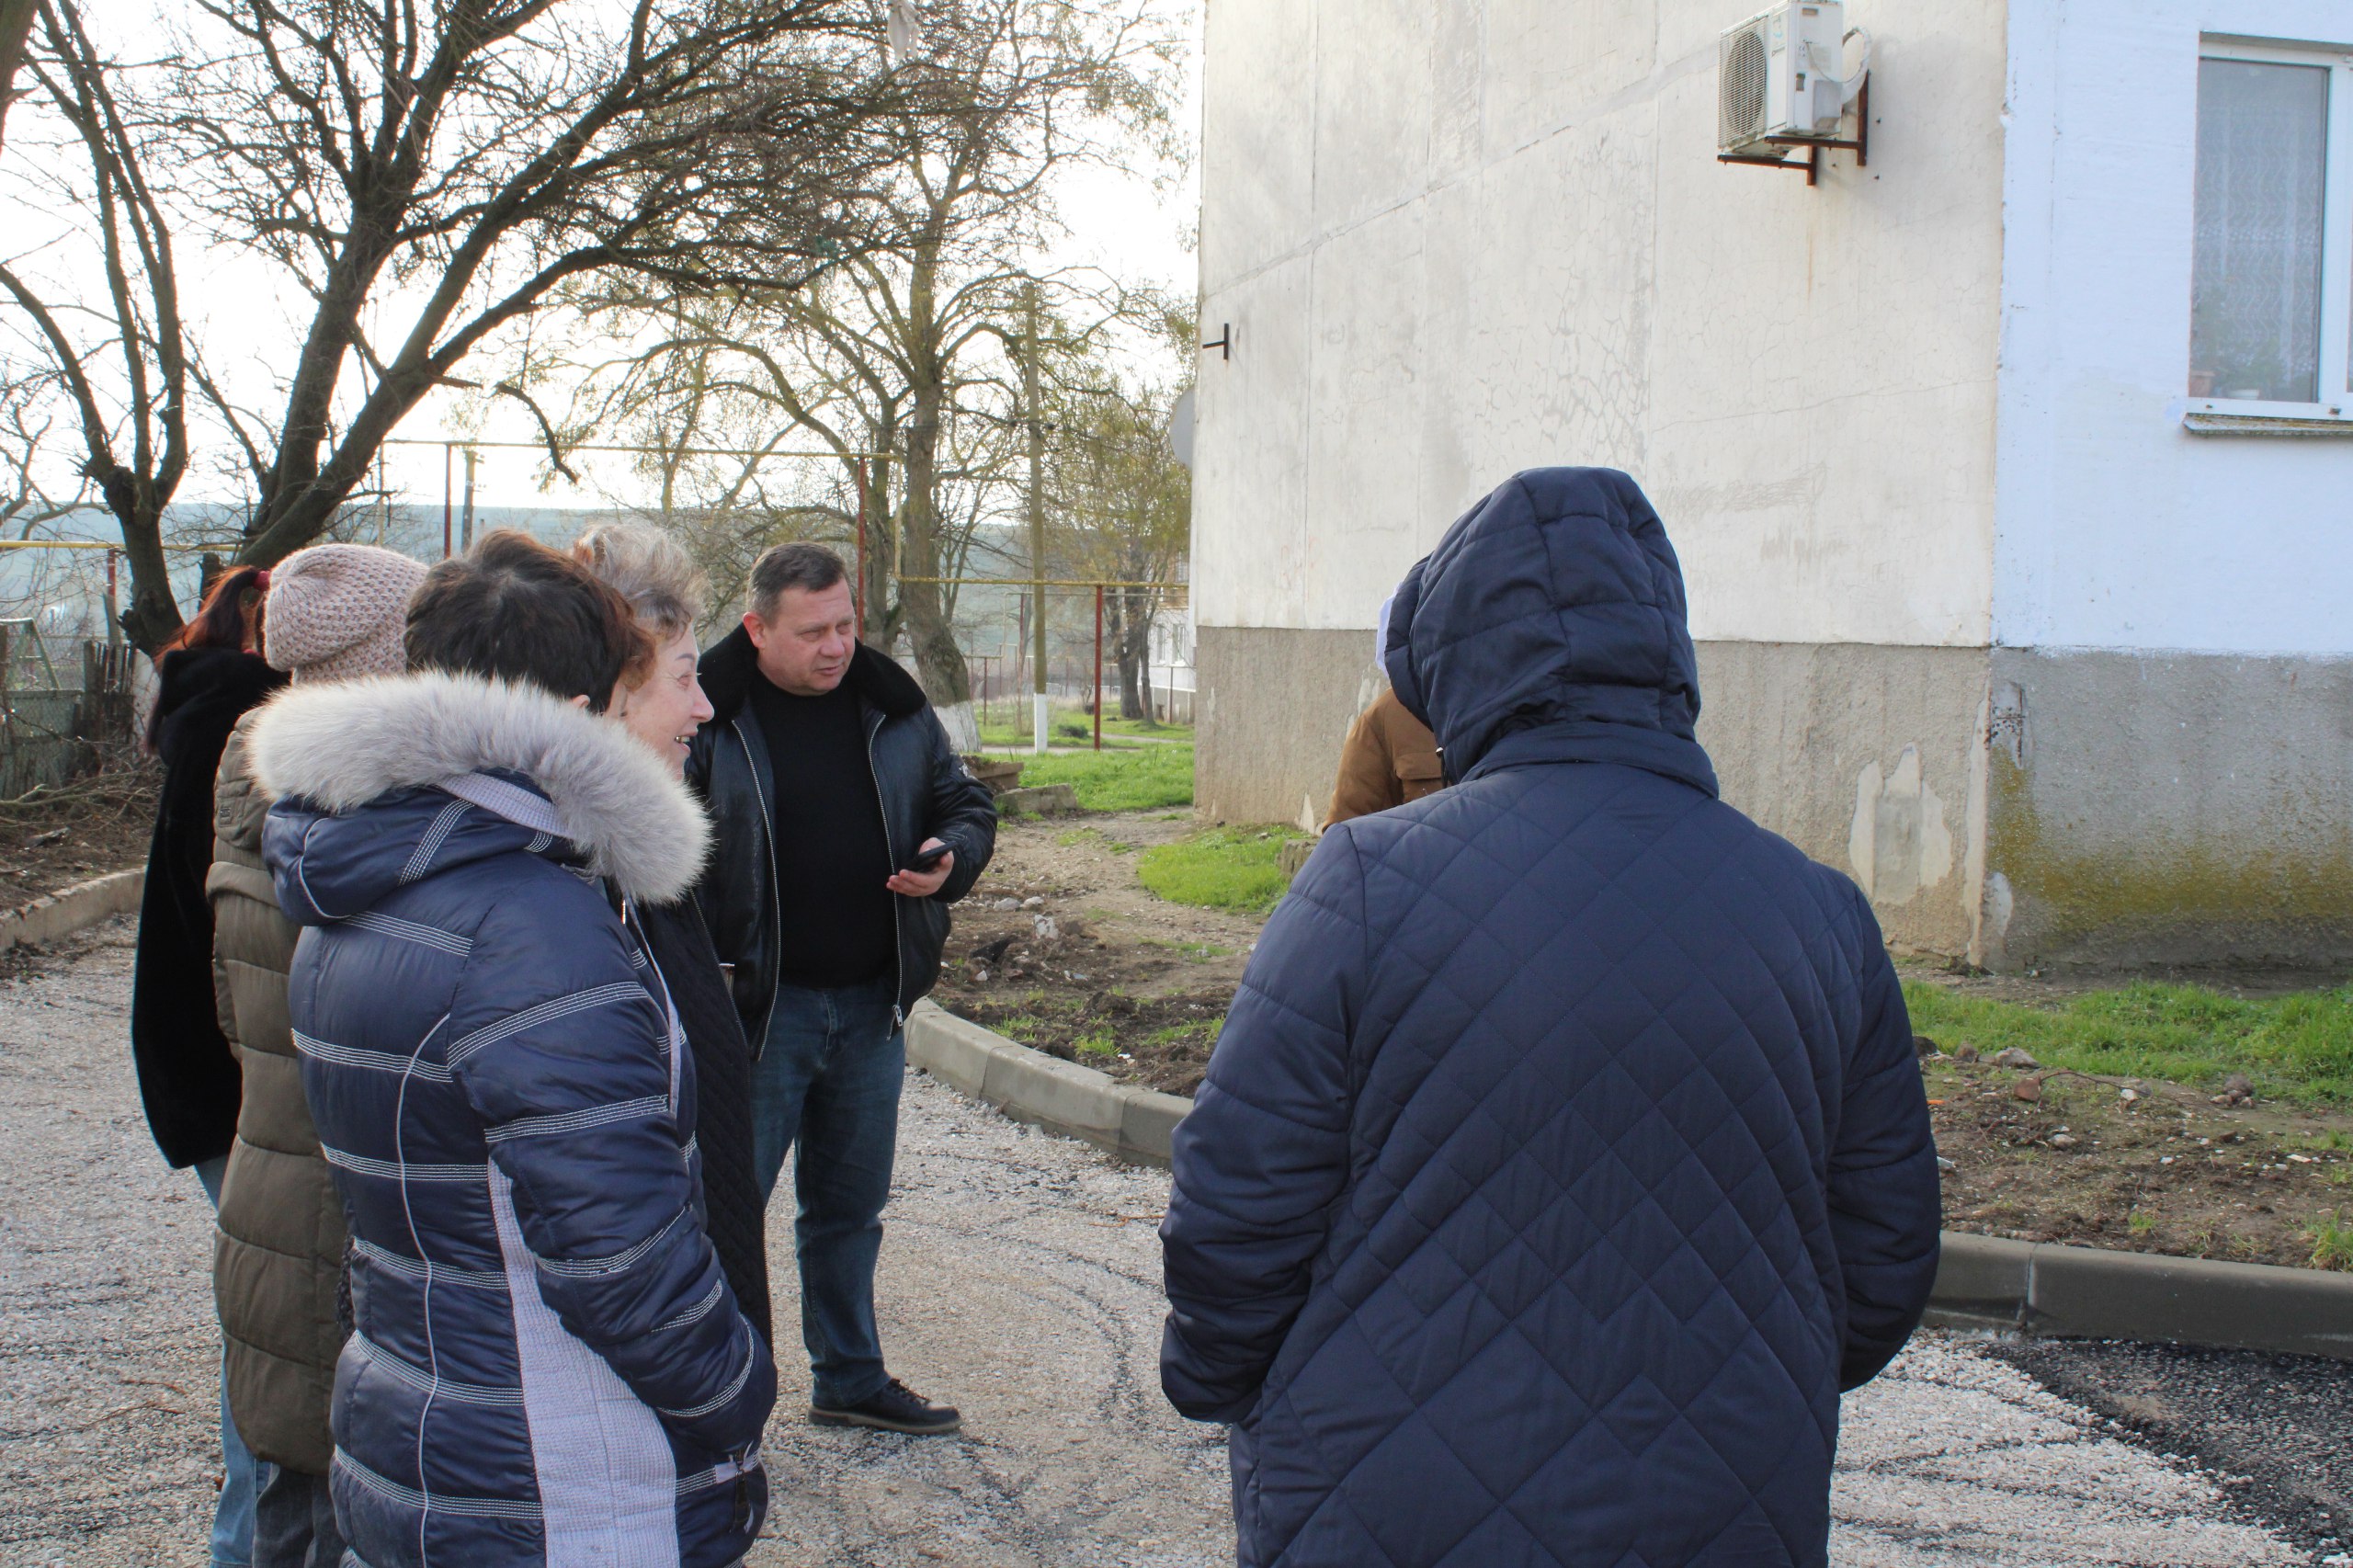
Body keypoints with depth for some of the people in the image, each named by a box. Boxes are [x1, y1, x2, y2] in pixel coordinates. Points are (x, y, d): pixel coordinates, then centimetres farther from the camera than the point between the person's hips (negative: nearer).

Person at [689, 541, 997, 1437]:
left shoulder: (895, 709, 5)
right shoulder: (708, 717, -10)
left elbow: (966, 803, 15)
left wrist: (950, 857, -8)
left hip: (872, 1006, 5)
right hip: (756, 1008, -5)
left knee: (851, 1204, 17)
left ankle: (849, 1379, 32)